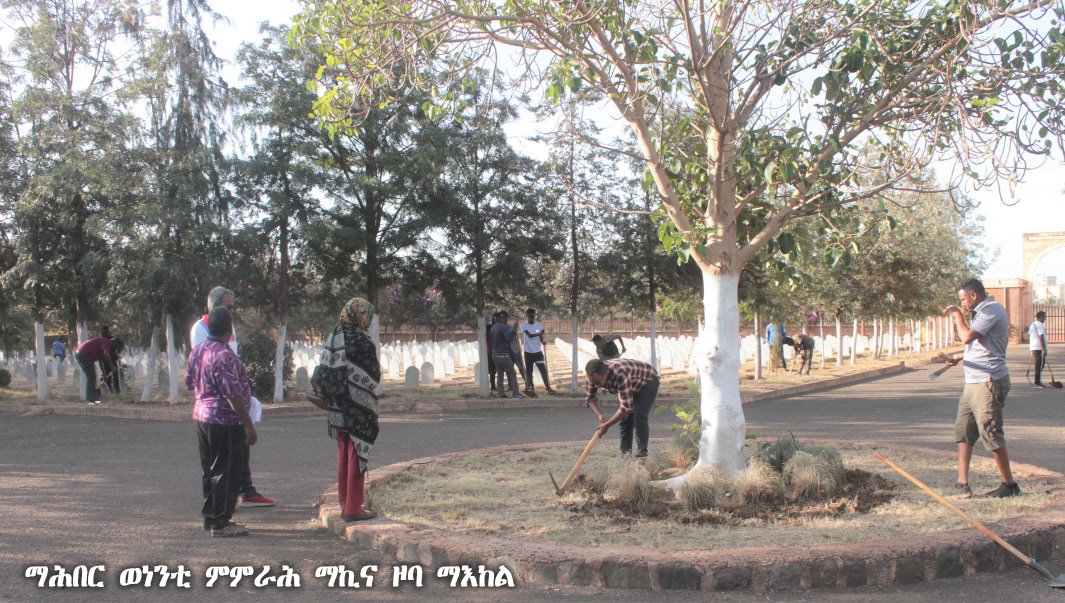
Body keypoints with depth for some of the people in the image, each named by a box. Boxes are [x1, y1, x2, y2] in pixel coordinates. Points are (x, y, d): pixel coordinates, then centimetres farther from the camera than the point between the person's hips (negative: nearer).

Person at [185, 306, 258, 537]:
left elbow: (189, 383, 20)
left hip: (201, 416, 9)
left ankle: (210, 517, 26)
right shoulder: (224, 356, -21)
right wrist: (249, 426, -18)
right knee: (227, 473, -1)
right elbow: (233, 396, -22)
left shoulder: (197, 351, 7)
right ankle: (220, 523, 3)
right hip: (225, 422, -9)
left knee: (210, 470, 18)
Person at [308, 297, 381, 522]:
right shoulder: (362, 341, -15)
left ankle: (345, 504, 21)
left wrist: (325, 395, 9)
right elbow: (374, 375, -10)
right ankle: (354, 508, 2)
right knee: (356, 457, 0)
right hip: (359, 409, -7)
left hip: (337, 410, 7)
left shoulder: (333, 338, 4)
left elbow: (322, 373, 2)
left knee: (343, 456, 15)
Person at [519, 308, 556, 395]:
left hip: (538, 351, 1)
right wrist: (539, 333, -25)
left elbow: (540, 337, 5)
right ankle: (530, 387, 21)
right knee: (529, 371, 7)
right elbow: (529, 335, -18)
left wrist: (543, 342, -15)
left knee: (543, 370, -6)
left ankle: (548, 387, -3)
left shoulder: (539, 325, 1)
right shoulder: (523, 325, -6)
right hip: (528, 352, -1)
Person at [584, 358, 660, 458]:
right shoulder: (595, 375, -23)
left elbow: (627, 406, -41)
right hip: (632, 386, 7)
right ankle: (625, 454, 5)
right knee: (624, 418, -2)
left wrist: (607, 425, -35)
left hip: (648, 381, -7)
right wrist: (599, 415, -26)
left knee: (639, 417, -20)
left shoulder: (619, 374, -45)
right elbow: (590, 398, -8)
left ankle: (642, 455, -13)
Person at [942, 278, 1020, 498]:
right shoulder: (985, 311, 20)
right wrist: (960, 359, 16)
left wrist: (957, 314, -11)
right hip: (975, 381, 11)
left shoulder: (991, 310, -13)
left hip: (988, 382, -11)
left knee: (990, 433, -7)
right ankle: (962, 482, 11)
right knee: (963, 430, 9)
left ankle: (1009, 484, 2)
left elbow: (967, 337, -24)